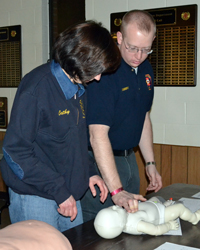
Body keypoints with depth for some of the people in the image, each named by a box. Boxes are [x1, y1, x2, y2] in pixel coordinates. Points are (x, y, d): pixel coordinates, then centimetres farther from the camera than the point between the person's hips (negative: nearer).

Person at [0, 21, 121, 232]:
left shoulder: (78, 87, 8)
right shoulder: (36, 88, -19)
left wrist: (88, 172, 5)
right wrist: (59, 191, -20)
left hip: (69, 194, 8)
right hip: (34, 198, -8)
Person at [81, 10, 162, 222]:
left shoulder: (145, 69, 4)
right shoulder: (104, 70, -23)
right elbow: (98, 136, -29)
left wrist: (150, 163, 12)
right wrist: (116, 190, -34)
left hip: (128, 157, 8)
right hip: (100, 161, -8)